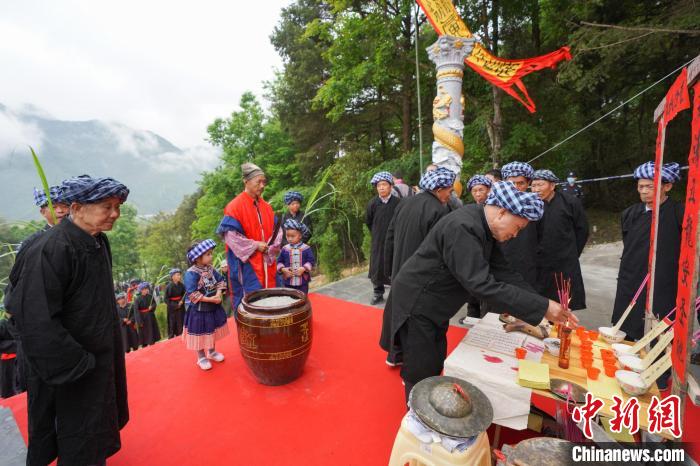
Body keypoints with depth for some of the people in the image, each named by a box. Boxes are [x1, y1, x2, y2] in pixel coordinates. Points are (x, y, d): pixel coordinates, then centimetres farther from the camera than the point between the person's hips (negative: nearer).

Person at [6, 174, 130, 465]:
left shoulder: (98, 242, 0)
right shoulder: (50, 250, -27)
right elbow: (35, 320, -28)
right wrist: (76, 366, -21)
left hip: (100, 359, 8)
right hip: (67, 370, -8)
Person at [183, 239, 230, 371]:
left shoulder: (210, 269, -2)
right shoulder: (191, 273, -23)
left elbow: (221, 281, 2)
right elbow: (192, 294, -27)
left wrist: (219, 294, -16)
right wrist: (210, 299, -26)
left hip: (213, 306, 7)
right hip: (199, 310, -6)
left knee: (213, 330, 20)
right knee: (200, 333, 9)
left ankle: (212, 352, 40)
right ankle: (201, 357, 27)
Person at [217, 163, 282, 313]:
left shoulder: (266, 206, 9)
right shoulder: (235, 206, -12)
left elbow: (276, 228, 12)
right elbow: (230, 234, -16)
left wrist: (272, 245, -7)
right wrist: (255, 245, -16)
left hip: (266, 262, 7)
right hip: (246, 262, -6)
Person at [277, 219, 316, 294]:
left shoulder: (306, 248, -4)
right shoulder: (285, 249, 2)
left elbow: (311, 261, -4)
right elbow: (280, 262, 9)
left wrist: (303, 268, -17)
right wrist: (283, 269, -9)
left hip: (303, 281, -2)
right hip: (288, 281, 2)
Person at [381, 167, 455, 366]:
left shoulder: (404, 203, 3)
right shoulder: (439, 210, -18)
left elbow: (390, 236, 7)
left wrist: (390, 267, 15)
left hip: (400, 272, 7)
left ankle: (395, 354, 37)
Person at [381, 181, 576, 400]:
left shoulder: (482, 227, 1)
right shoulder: (463, 228, -30)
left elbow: (502, 271, 2)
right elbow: (481, 284, -34)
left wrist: (544, 304, -5)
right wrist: (541, 307, -27)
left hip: (433, 305, 9)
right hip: (416, 305, -9)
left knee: (436, 363, 20)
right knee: (422, 373, 4)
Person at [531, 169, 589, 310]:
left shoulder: (571, 202, -4)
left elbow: (582, 229, 4)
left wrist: (572, 254, 5)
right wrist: (534, 255, 3)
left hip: (566, 265, -1)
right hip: (539, 266, 1)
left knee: (565, 309, 7)